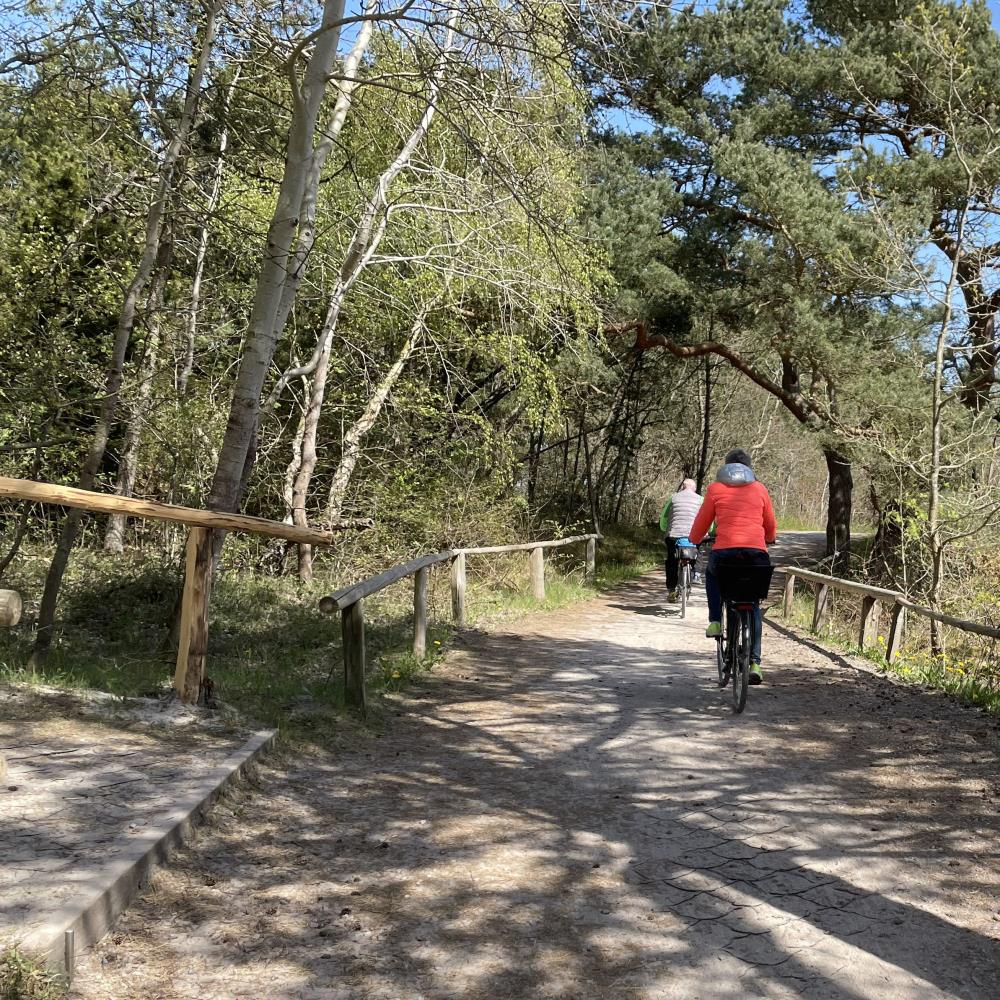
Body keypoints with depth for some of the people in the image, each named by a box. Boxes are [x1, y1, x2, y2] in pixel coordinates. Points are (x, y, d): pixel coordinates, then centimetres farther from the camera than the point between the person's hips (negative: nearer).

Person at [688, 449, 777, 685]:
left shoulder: (716, 489, 12)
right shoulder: (759, 489, 17)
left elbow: (701, 524, 18)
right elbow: (771, 527, 24)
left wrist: (693, 540, 40)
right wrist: (768, 539, 47)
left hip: (725, 551, -1)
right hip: (757, 554, 1)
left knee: (711, 573, 35)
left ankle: (715, 621, 19)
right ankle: (754, 663, 12)